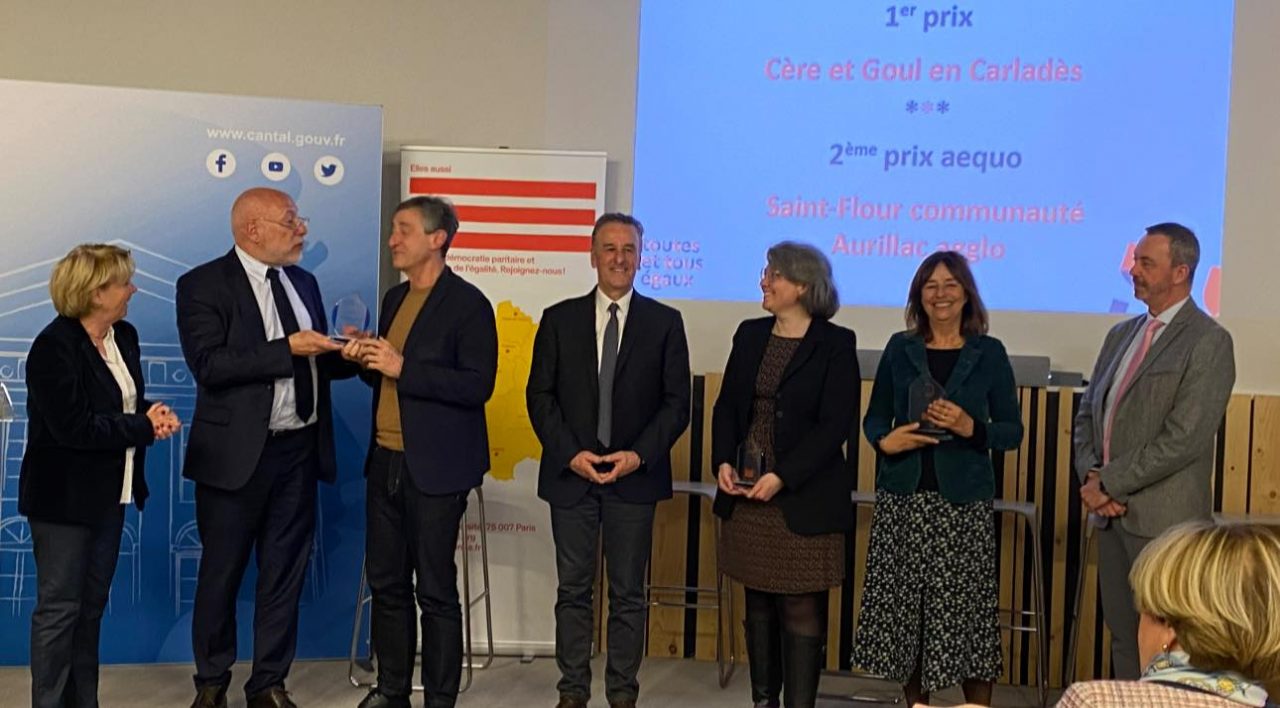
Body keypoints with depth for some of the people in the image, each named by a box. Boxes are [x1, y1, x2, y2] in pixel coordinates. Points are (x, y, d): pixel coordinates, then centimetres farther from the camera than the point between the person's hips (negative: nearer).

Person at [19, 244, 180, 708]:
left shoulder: (124, 336, 6)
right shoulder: (54, 347, -17)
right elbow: (74, 426, -24)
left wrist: (153, 414, -8)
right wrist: (145, 426, -18)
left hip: (108, 494, 8)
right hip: (64, 496, -8)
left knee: (91, 606, 14)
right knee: (59, 607, 0)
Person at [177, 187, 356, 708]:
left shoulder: (304, 283, 12)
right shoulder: (203, 285, -8)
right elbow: (209, 365, -20)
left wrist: (347, 355, -4)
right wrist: (287, 348, -23)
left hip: (299, 451, 5)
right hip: (237, 454, -5)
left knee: (284, 573, 11)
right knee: (221, 572, 9)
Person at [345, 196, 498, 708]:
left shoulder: (468, 303, -10)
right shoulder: (394, 298, 13)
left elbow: (477, 386, -18)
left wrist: (402, 367, -21)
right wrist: (366, 360, 0)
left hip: (434, 467, -7)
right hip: (385, 460, 7)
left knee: (435, 590, 1)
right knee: (386, 582, 13)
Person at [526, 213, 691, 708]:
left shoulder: (664, 323, 3)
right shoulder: (559, 319, 5)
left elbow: (676, 403, 1)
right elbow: (540, 395, 3)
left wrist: (639, 455, -11)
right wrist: (570, 453, -9)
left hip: (635, 477, -1)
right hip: (570, 474, 1)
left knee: (628, 593, 6)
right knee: (573, 590, 8)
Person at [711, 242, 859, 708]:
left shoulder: (835, 344, -7)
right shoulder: (750, 335, 10)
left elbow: (835, 425, -12)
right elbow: (727, 405, 12)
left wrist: (783, 477, -19)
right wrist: (723, 461, -4)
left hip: (804, 500, -5)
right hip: (746, 494, 6)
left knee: (802, 609, -1)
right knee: (758, 603, 13)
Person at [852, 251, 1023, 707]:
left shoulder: (989, 353, 3)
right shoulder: (900, 348, 8)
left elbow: (1013, 431, 4)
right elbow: (875, 417, 12)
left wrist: (970, 428, -14)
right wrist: (884, 441, -9)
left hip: (963, 502, -2)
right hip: (902, 498, 2)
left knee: (966, 609, -5)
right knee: (904, 607, 5)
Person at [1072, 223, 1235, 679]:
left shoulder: (1207, 342, -9)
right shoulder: (1121, 335, 15)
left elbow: (1185, 438, -16)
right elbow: (1088, 413, 16)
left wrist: (1110, 483, -13)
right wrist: (1091, 477, -2)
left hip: (1164, 520, -7)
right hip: (1113, 513, 7)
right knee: (1122, 637, 13)